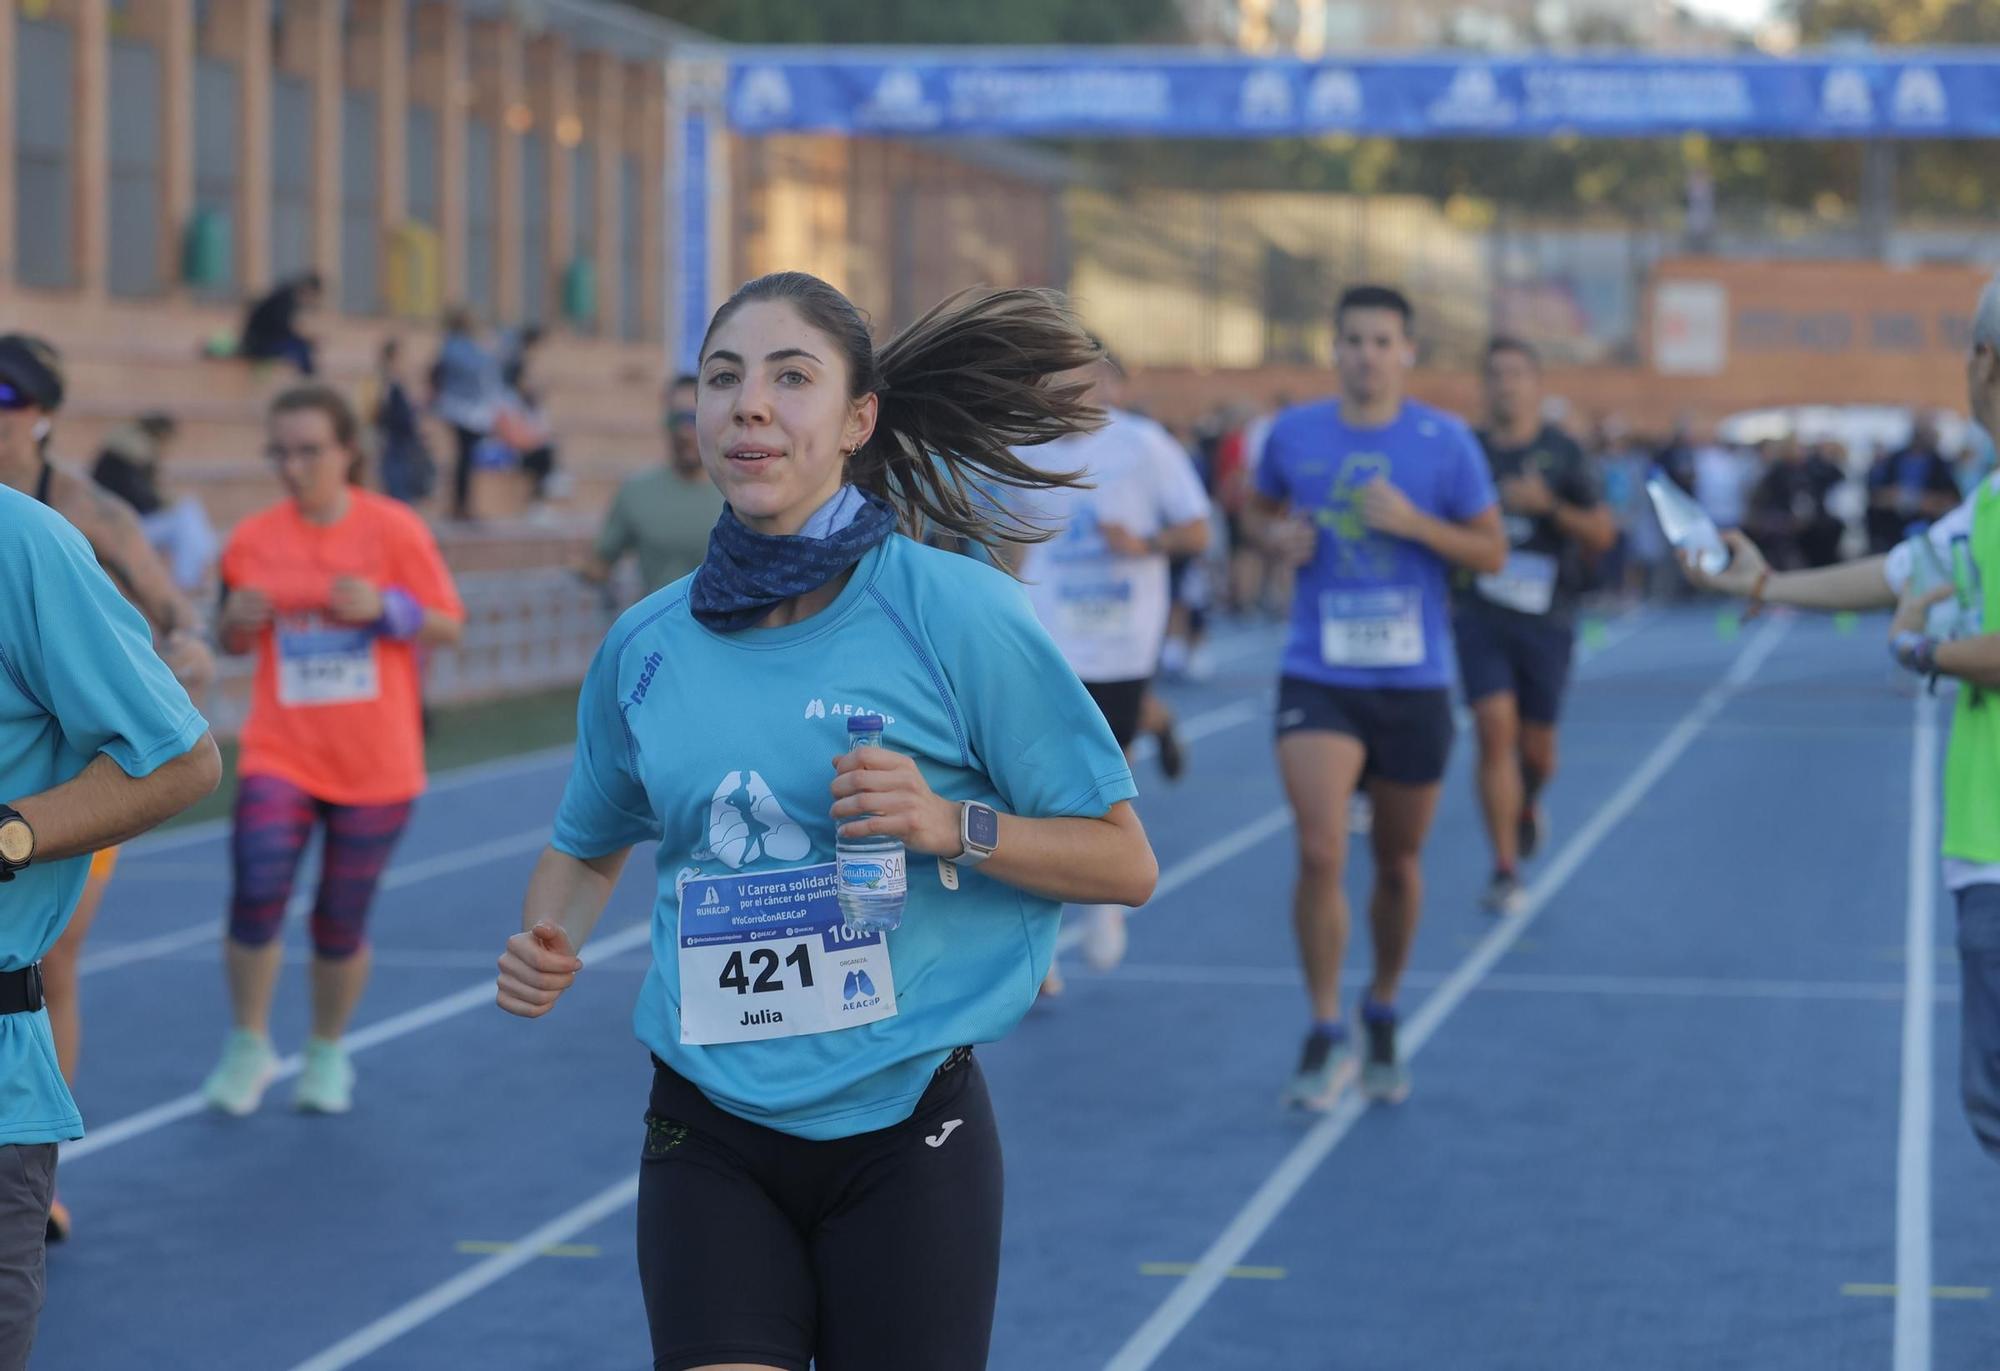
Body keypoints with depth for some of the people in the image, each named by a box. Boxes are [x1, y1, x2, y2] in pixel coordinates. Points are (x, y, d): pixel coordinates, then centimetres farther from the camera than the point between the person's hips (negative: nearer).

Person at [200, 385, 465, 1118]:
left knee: (342, 921, 7)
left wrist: (384, 607, -18)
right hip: (279, 754, 1)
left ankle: (328, 1052, 30)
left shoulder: (395, 529, -5)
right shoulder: (253, 539, 1)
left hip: (376, 765, -1)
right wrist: (240, 620, -10)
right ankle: (248, 1046, 3)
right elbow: (234, 643, 14)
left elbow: (448, 624, 0)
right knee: (256, 895, -17)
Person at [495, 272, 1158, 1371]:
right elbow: (588, 846, 23)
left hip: (905, 1132, -2)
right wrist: (547, 943, 2)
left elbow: (1124, 862, -3)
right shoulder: (645, 648, 4)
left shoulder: (956, 612, -7)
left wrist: (952, 826, -19)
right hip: (710, 1139, 2)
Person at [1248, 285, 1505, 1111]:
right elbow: (1262, 509, 19)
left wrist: (1414, 523, -17)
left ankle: (1382, 1016, 36)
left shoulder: (1444, 441, -4)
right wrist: (1278, 538, -4)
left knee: (1398, 863, 12)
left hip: (1413, 681, 0)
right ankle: (1325, 1035, -3)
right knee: (1319, 854, -16)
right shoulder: (1293, 434, 1)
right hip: (1318, 679, 0)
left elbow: (1492, 552, 0)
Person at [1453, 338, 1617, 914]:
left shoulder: (1563, 453, 0)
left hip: (1546, 619, 0)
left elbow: (1603, 534, -4)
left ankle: (1527, 804, 44)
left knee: (1537, 751, 7)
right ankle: (1505, 871, -8)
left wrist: (1549, 505, -18)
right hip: (1479, 613, 0)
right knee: (1496, 732, -13)